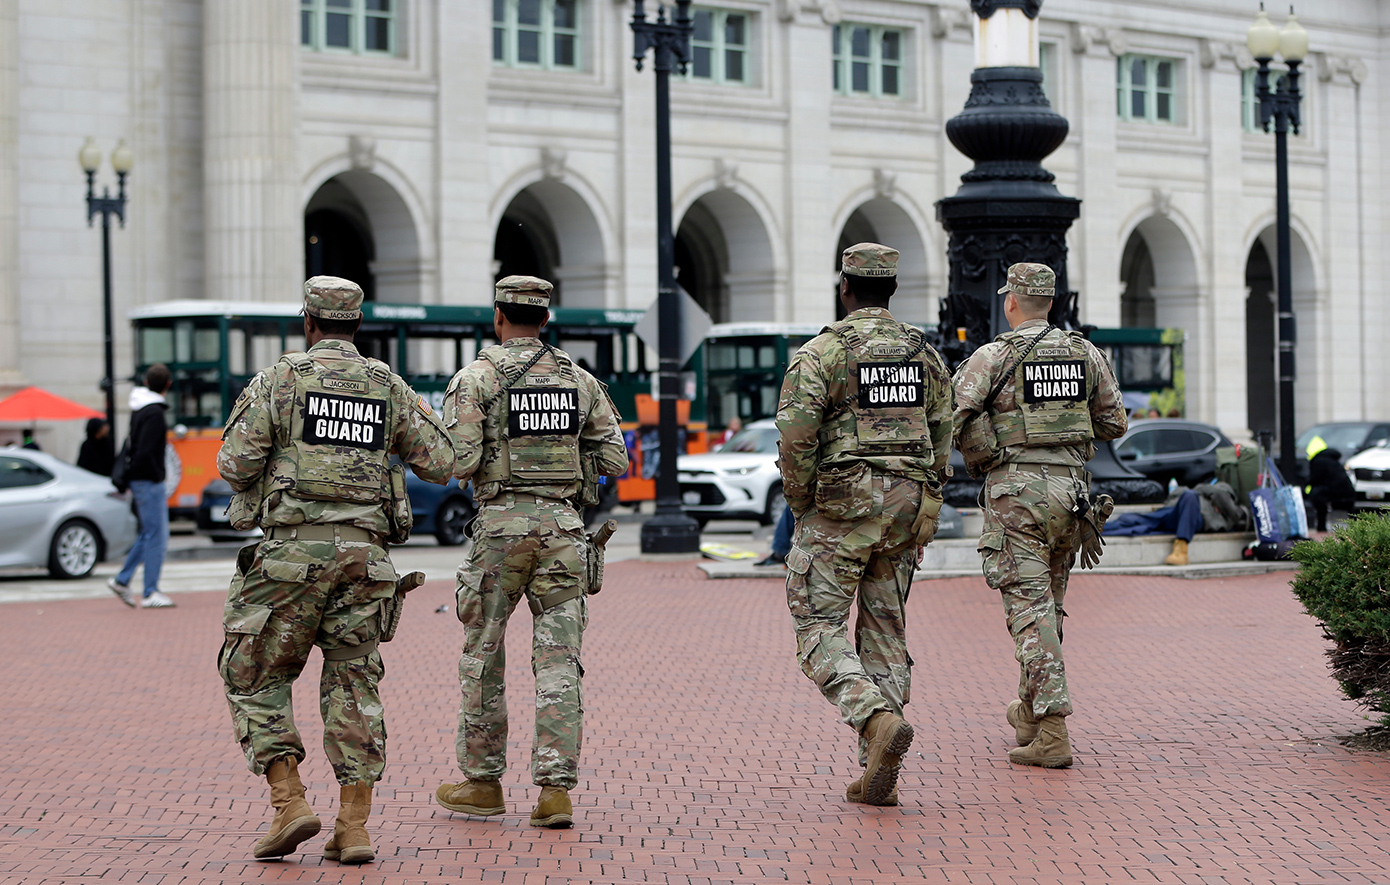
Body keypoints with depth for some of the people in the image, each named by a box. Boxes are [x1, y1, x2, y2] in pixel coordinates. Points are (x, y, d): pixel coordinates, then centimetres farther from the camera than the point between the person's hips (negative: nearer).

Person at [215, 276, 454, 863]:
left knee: (255, 676, 9)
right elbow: (440, 465, 10)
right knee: (353, 685, 8)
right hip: (364, 552, 4)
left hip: (294, 549, -4)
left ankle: (289, 803, -5)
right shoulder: (389, 387, 9)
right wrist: (419, 419, 29)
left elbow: (234, 464, -7)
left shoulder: (281, 379, -2)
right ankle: (354, 827, 1)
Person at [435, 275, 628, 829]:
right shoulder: (579, 380, 8)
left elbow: (458, 461, -12)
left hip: (502, 523, -2)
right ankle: (556, 789, -7)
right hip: (562, 526, 3)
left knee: (484, 655, 12)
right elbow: (614, 458, 7)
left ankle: (482, 782, 20)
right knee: (559, 659, 1)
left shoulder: (476, 378, -4)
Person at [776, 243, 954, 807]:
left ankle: (878, 719, -24)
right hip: (906, 507, 5)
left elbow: (795, 436, -17)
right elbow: (942, 437, 11)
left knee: (819, 627, 1)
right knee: (884, 632, 10)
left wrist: (801, 505, -4)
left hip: (841, 506, -5)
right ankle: (878, 775, 8)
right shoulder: (925, 354, 9)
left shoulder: (822, 352, -8)